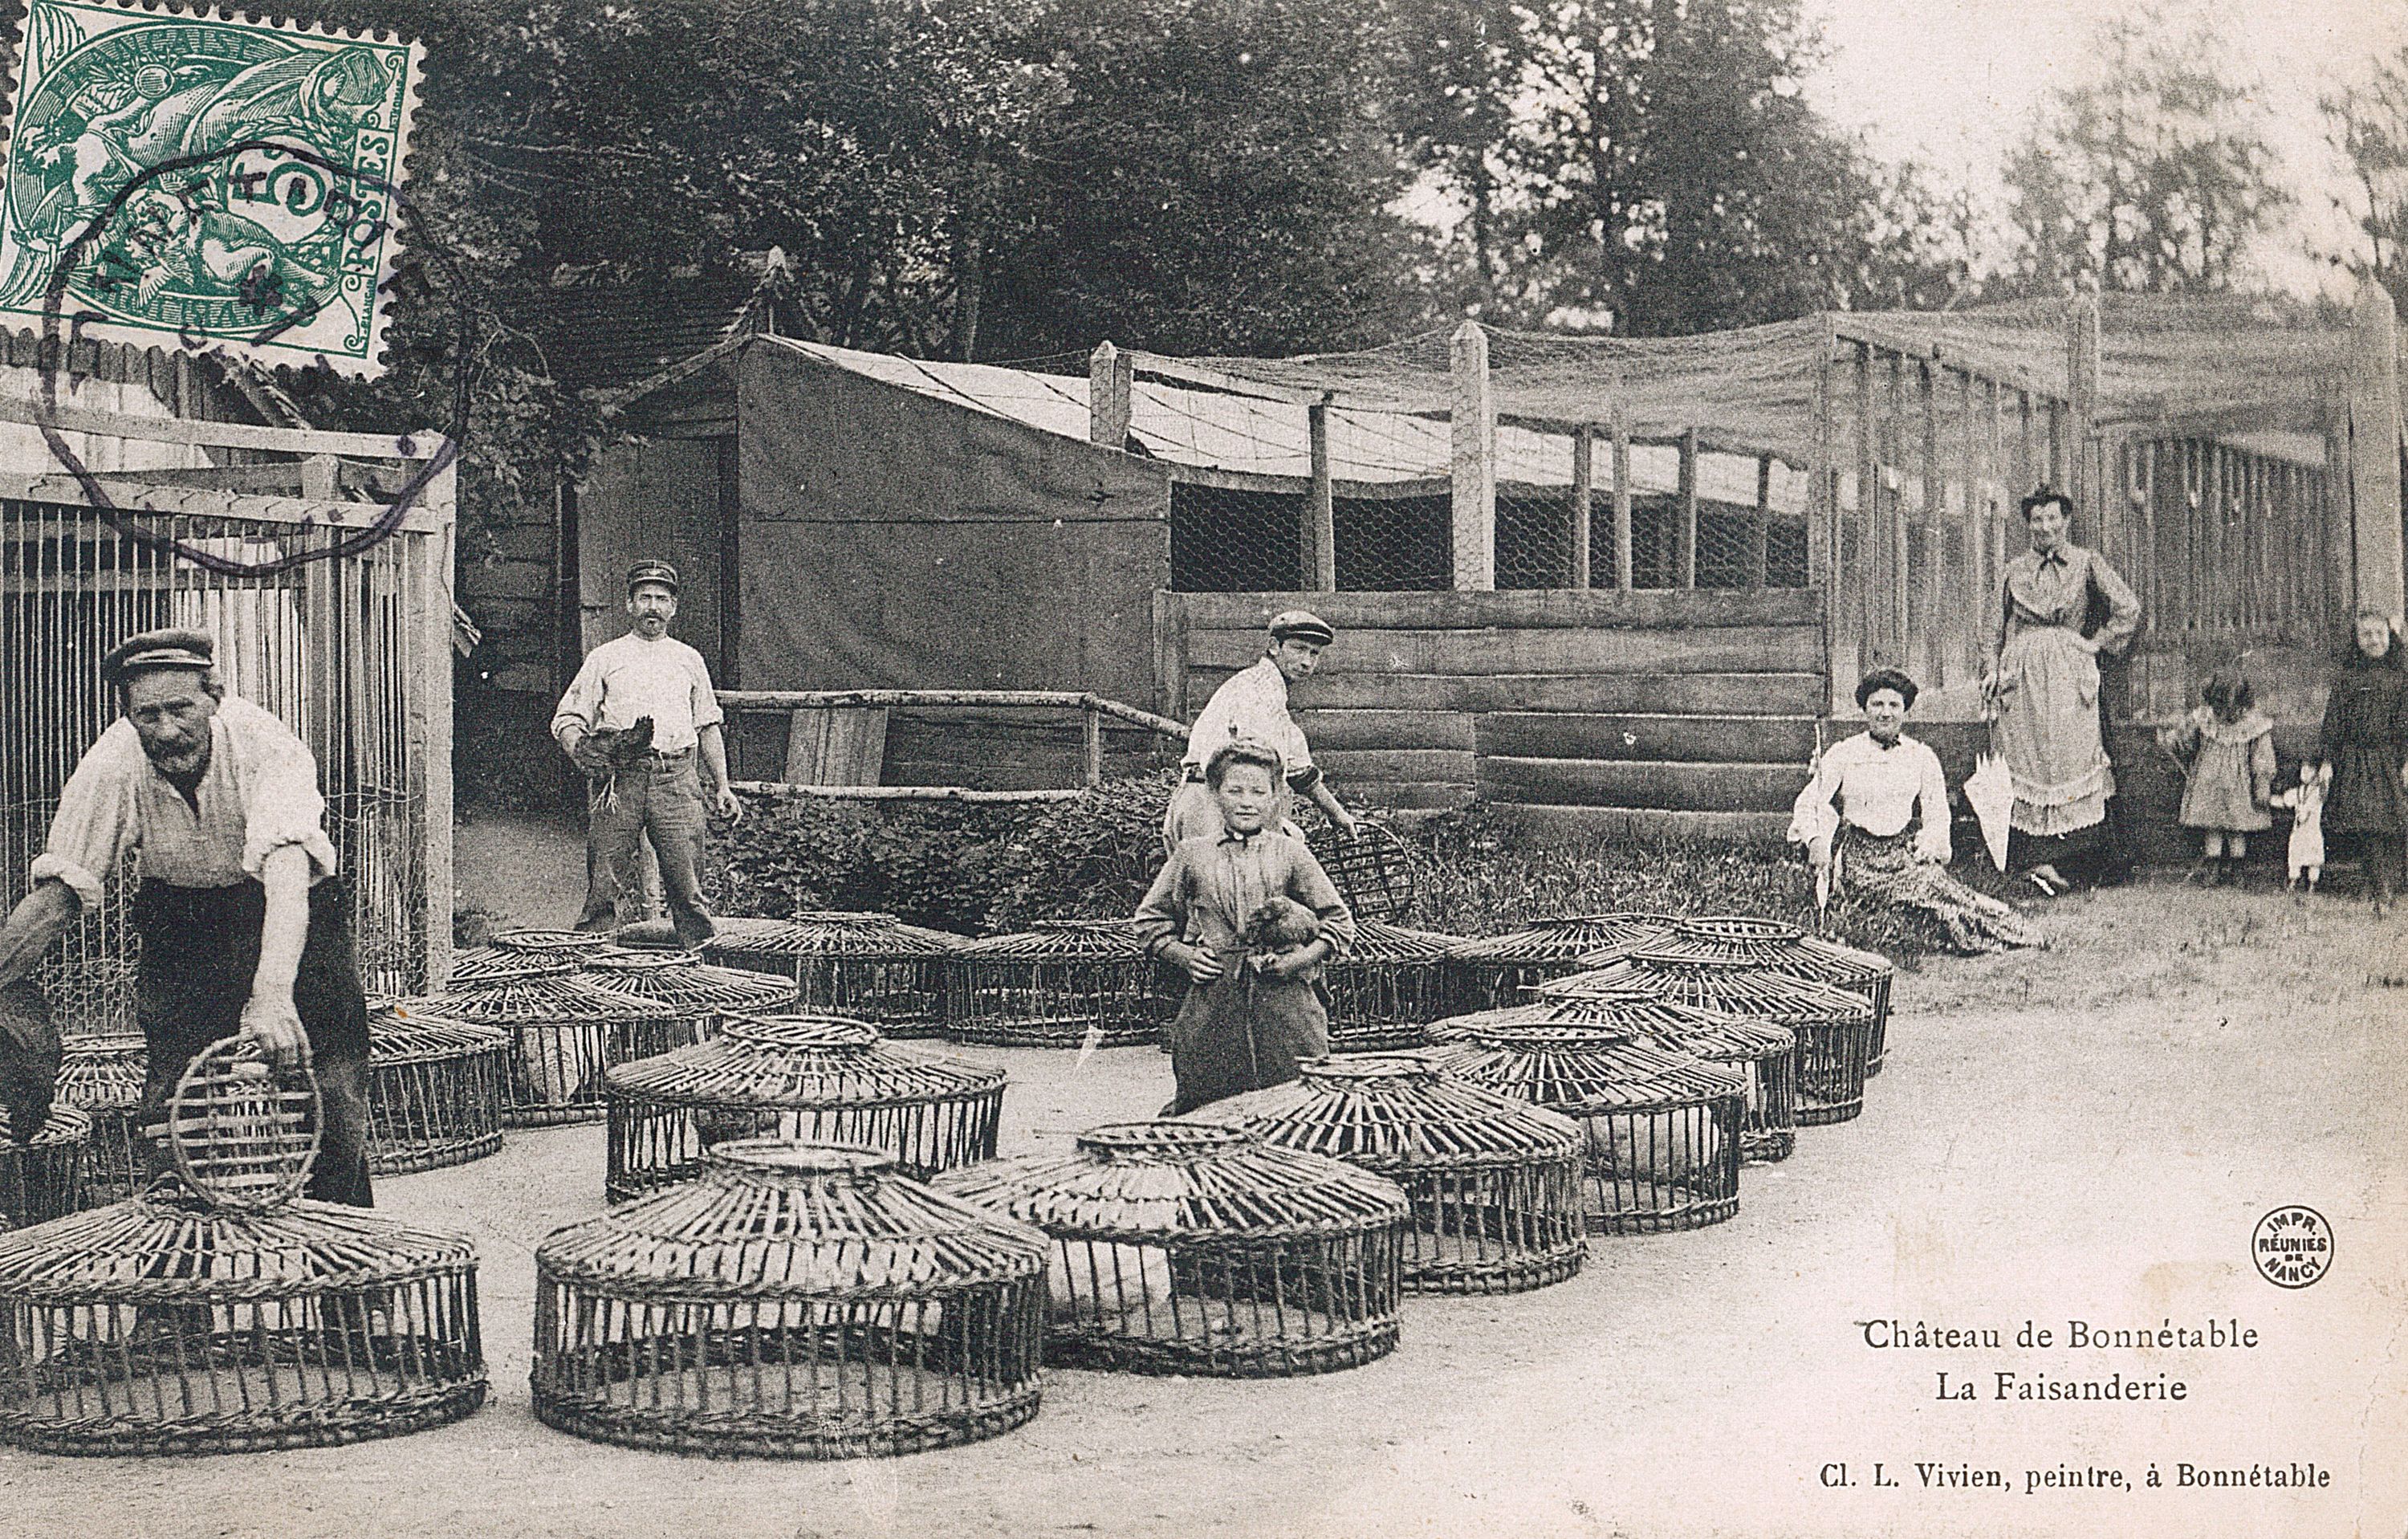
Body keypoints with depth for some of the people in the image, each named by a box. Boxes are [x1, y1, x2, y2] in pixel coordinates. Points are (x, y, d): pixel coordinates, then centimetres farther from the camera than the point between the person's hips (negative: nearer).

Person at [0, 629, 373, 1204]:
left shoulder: (265, 744, -29)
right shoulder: (112, 766, -19)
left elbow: (286, 870, -41)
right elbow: (55, 895, -15)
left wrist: (272, 995, -55)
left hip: (289, 917, -2)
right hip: (179, 916, 2)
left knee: (332, 1101, -10)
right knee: (171, 1105, -10)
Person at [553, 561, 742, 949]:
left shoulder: (689, 659, 21)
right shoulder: (604, 658, 14)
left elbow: (708, 726, 23)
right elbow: (567, 720, 10)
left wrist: (722, 786, 15)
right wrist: (581, 751, -12)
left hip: (676, 778, 1)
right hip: (618, 779, -1)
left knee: (687, 881, -6)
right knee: (607, 885, -6)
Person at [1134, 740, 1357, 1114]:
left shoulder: (1291, 855, 8)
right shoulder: (1191, 855, 11)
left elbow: (1339, 922, 10)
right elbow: (1151, 919, 18)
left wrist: (1300, 959, -5)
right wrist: (1183, 955, 2)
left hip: (1285, 1003, -1)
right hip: (1212, 1007, 1)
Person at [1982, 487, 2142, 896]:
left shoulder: (2086, 564, 7)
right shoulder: (2014, 572, 14)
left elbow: (2128, 610, 3)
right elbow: (1999, 631, 21)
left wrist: (2096, 643, 0)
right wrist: (1994, 671, 10)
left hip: (2068, 674, -2)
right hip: (2022, 675, 2)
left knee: (2071, 753, -8)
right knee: (2028, 763, -5)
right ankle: (2039, 859, -7)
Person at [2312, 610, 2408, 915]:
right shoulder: (2345, 678, 6)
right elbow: (2332, 721, 6)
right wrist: (2326, 760, 0)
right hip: (2352, 761, 0)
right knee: (2362, 827, -6)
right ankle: (2380, 889, 0)